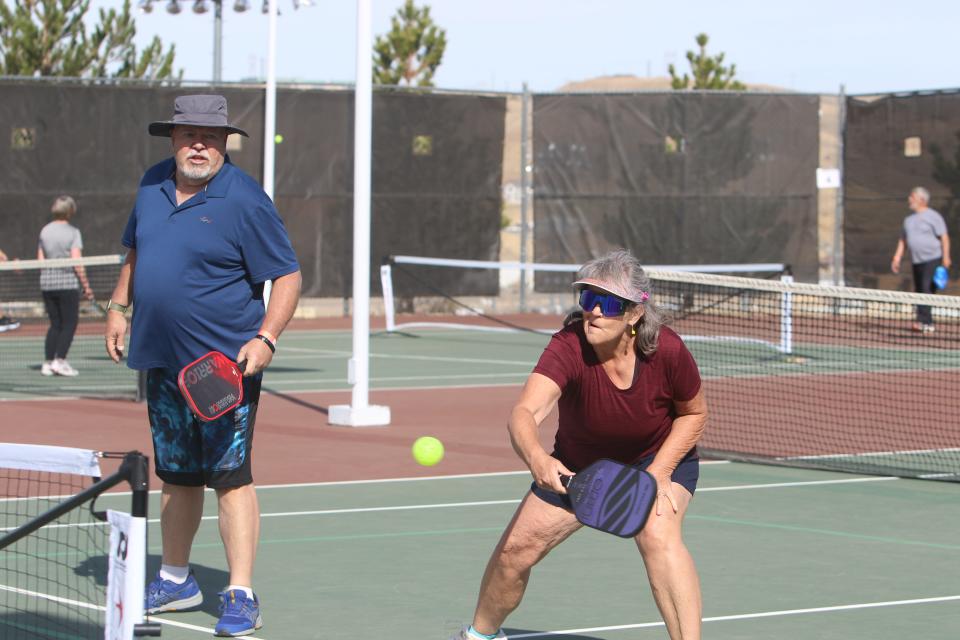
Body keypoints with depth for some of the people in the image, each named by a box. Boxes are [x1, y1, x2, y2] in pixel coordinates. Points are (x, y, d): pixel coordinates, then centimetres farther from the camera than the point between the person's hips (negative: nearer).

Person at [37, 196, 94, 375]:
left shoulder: (45, 231, 6)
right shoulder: (72, 232, -8)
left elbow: (40, 260, 6)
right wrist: (86, 286, -8)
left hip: (47, 282, 5)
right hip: (68, 283, -5)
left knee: (55, 325, 12)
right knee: (70, 323, 3)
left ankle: (47, 362, 6)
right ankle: (60, 361, -6)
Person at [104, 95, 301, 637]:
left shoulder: (244, 201, -13)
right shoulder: (153, 185, 7)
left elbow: (287, 276, -12)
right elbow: (136, 250, 25)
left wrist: (266, 338, -23)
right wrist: (120, 306, 19)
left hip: (225, 366, -6)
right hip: (163, 362, 6)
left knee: (230, 477, -9)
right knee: (177, 475, 17)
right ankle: (176, 581, 31)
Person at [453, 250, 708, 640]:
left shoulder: (667, 351, -30)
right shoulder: (569, 348, -33)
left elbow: (694, 413, -10)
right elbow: (525, 412, -49)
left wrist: (658, 473, -22)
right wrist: (536, 458, -70)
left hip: (661, 457, -1)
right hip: (578, 464, 2)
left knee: (658, 535, -31)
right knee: (515, 550, 3)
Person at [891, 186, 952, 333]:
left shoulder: (933, 217, -5)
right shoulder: (909, 219, 17)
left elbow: (944, 238, -9)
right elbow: (903, 240, 22)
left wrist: (946, 257, -16)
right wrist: (897, 258, 12)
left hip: (932, 259, -8)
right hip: (917, 261, 8)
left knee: (927, 289, -17)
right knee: (919, 292, 5)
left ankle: (923, 321, -23)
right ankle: (928, 324, 11)